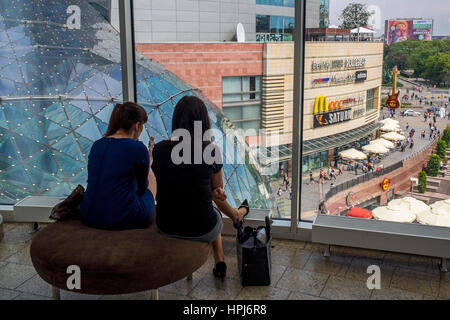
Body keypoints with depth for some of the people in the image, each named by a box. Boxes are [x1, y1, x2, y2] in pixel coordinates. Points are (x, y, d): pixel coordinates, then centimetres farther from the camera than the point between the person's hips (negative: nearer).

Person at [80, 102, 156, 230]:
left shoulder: (96, 145, 6)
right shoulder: (138, 148, -10)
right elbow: (141, 189, 3)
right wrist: (147, 165, 22)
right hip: (123, 220, -6)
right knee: (151, 176, 21)